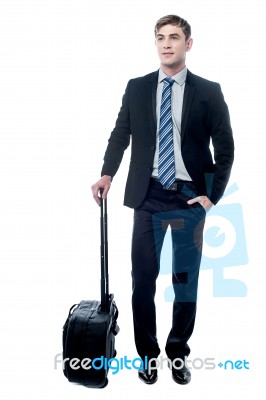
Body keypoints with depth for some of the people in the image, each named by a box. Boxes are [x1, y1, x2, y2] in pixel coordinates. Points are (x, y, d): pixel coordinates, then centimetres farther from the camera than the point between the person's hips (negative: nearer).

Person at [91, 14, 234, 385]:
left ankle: (178, 352, 28)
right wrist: (107, 175, -9)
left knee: (186, 280, 9)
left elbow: (225, 148, 2)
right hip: (148, 196, 1)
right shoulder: (136, 88, 6)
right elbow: (120, 135, 7)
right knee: (143, 278, 4)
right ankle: (147, 353, 24)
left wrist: (212, 196, -7)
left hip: (190, 198, 0)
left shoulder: (209, 91, 1)